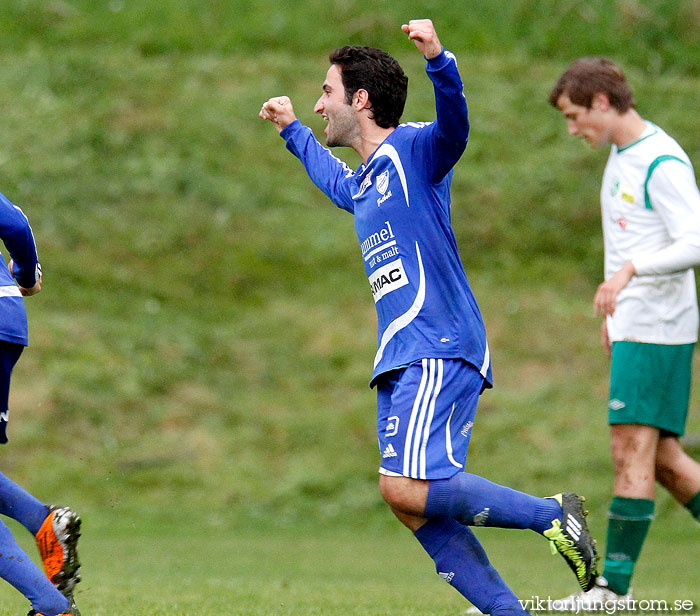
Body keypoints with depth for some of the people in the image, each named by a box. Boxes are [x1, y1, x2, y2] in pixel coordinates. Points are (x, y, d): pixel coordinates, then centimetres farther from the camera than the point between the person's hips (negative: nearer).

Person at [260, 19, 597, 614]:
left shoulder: (414, 149, -4)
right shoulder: (365, 182, 23)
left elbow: (455, 125, -27)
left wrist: (438, 59, -45)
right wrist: (292, 131, 60)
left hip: (439, 351, -9)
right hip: (402, 362, 9)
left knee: (409, 489, -22)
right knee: (412, 505, -1)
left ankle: (552, 514, -9)